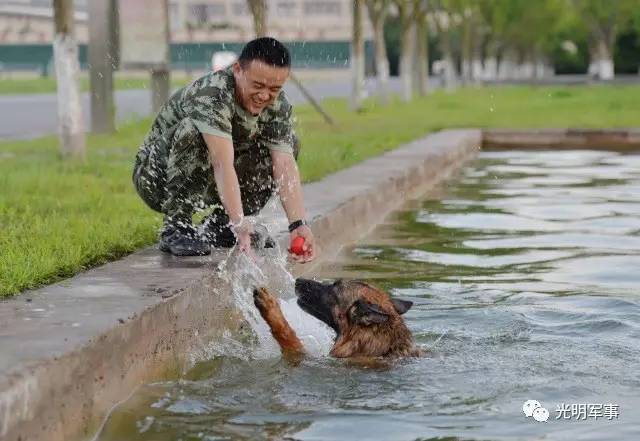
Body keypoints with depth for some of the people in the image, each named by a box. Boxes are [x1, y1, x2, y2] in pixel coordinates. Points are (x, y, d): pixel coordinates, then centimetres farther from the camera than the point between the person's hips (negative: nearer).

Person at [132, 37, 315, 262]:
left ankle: (219, 225, 0)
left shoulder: (278, 105, -9)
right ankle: (176, 227, -23)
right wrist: (239, 224, -50)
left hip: (206, 184, 7)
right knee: (193, 130, -35)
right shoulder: (211, 94, -31)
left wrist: (298, 224, -34)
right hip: (156, 176, -6)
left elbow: (285, 165, -20)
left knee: (289, 144, -6)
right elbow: (223, 164, -41)